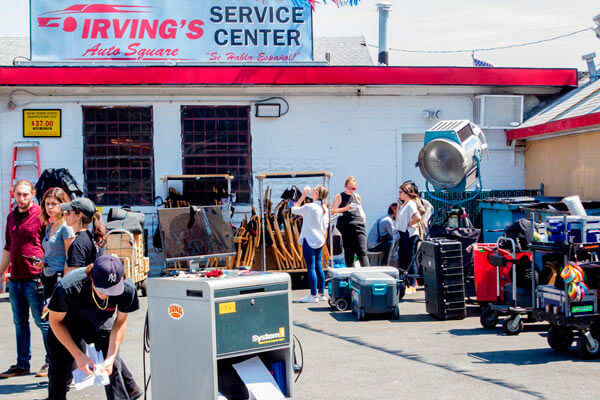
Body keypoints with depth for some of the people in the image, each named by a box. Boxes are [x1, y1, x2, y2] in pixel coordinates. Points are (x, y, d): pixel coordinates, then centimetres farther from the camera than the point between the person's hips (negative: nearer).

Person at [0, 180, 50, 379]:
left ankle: (51, 362, 10)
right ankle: (22, 364, 20)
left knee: (43, 321, 0)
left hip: (34, 278, -7)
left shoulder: (41, 215, -6)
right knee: (20, 323, 12)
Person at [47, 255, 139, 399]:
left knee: (113, 368, -2)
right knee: (60, 372, -8)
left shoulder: (127, 289, -30)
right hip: (69, 325, -2)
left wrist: (110, 358, -18)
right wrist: (78, 355, -25)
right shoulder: (68, 287, -38)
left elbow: (120, 321, -11)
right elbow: (55, 321, -21)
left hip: (102, 324, 2)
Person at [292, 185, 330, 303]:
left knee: (311, 268, -4)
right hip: (320, 241, 7)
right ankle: (321, 293, 16)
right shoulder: (325, 208, 8)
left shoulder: (309, 207, -14)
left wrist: (303, 196, 4)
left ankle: (313, 295, -4)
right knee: (318, 267, 13)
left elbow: (294, 209, 0)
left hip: (309, 240, -7)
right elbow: (325, 227, 13)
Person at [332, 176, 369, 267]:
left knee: (362, 251, -10)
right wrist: (345, 208, -11)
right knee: (348, 252, 3)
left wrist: (363, 217, 10)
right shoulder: (339, 196, 7)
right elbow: (332, 211, 1)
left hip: (358, 226, 2)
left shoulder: (357, 196, 17)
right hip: (346, 227, -2)